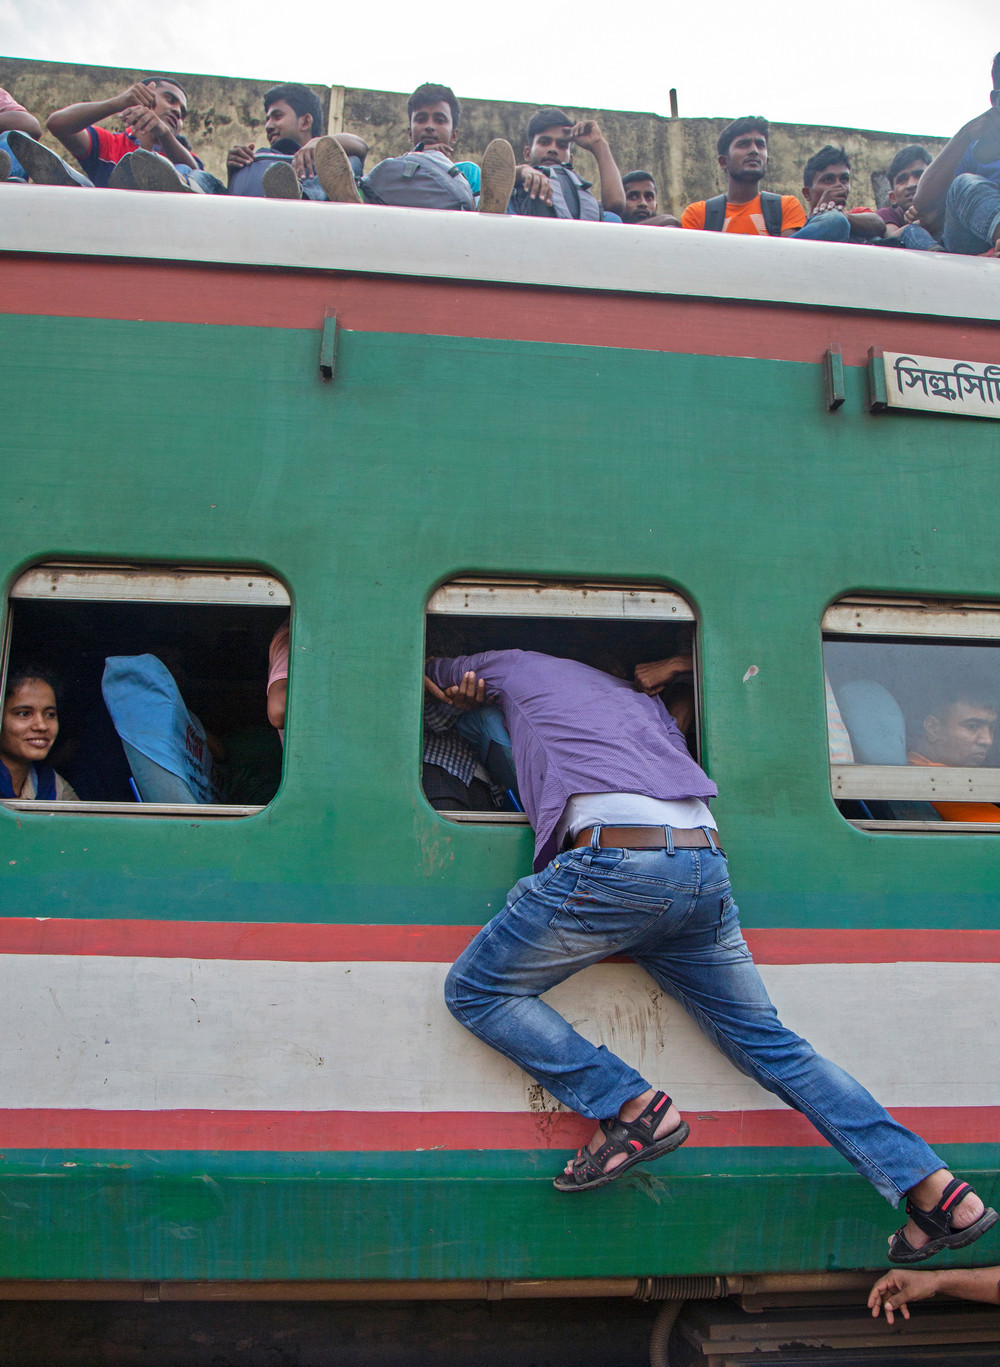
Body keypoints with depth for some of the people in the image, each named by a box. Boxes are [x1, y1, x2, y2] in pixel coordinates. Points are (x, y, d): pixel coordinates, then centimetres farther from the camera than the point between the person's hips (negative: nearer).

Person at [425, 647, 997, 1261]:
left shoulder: (514, 665, 22)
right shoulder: (642, 698, 34)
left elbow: (432, 670, 36)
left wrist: (471, 693, 54)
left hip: (616, 859, -6)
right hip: (708, 868, 7)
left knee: (474, 990, 6)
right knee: (771, 1044, 16)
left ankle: (632, 1106, -3)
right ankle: (938, 1192, 15)